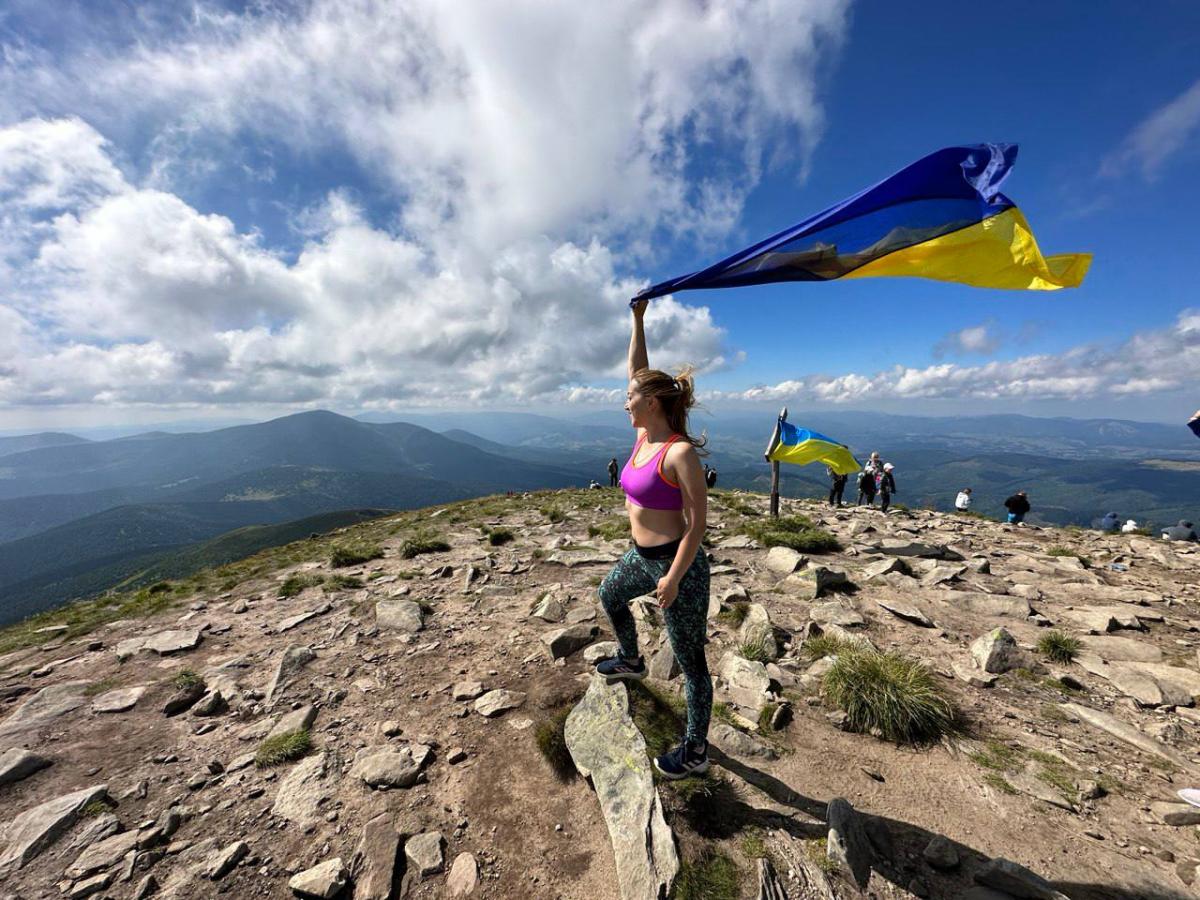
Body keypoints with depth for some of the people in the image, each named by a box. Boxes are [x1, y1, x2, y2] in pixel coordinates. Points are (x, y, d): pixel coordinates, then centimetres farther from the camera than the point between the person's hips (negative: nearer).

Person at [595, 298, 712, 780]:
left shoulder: (679, 453, -23)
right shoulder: (645, 435, 1)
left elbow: (697, 522, -21)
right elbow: (638, 371, 9)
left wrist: (673, 577, -21)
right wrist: (638, 320, 9)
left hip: (677, 563, -9)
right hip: (643, 556, 9)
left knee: (690, 660, 10)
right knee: (609, 595, 33)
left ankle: (696, 751, 33)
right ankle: (630, 660, 58)